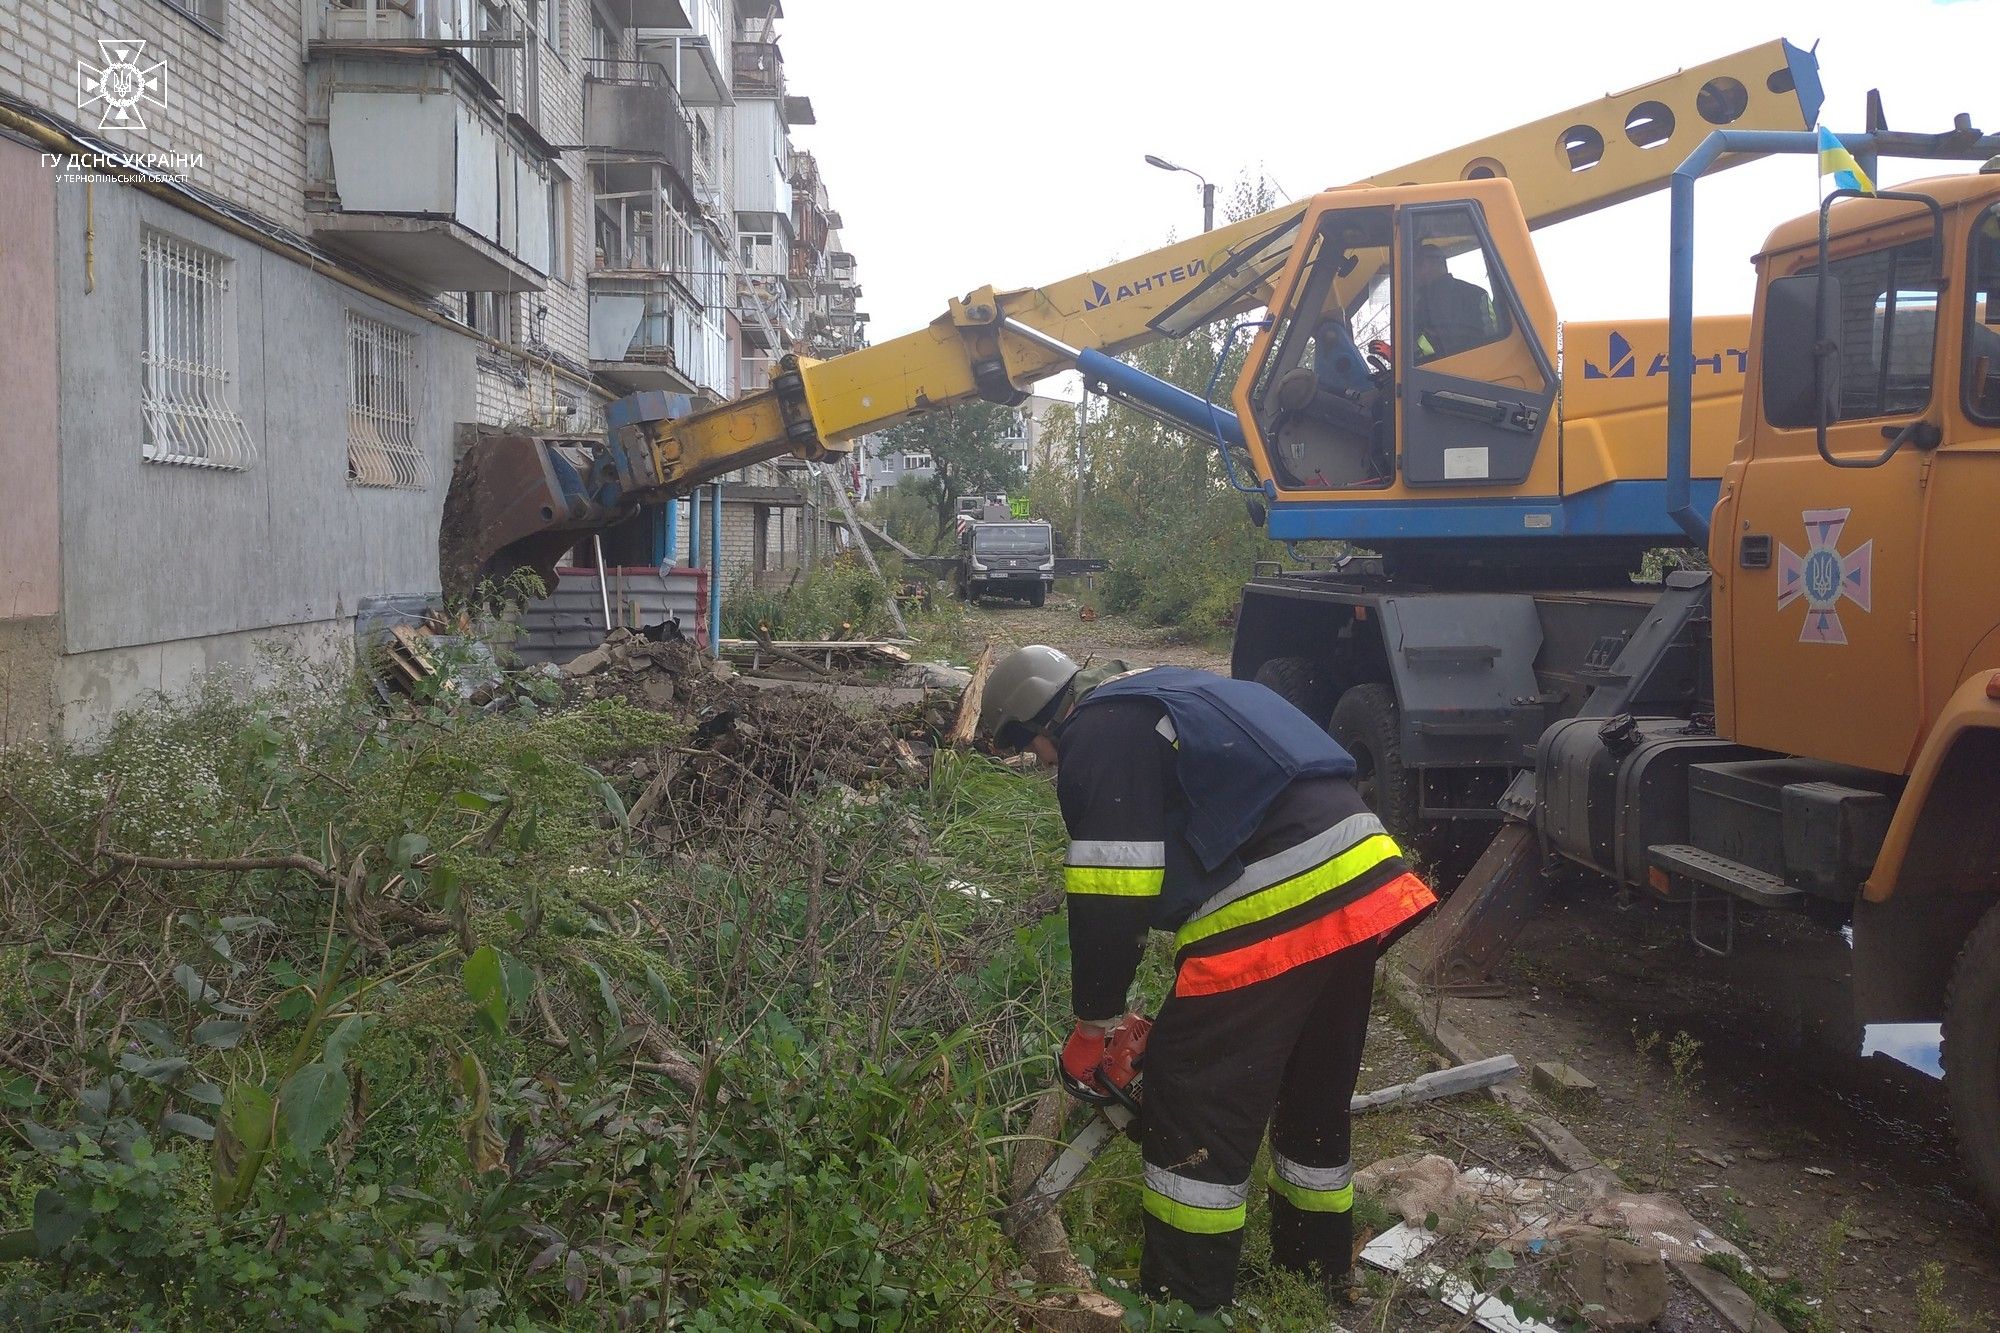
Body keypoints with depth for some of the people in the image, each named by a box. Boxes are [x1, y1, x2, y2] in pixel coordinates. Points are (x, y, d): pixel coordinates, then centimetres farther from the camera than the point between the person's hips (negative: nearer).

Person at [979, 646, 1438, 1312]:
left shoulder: (1096, 735, -3)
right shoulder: (1159, 698, 27)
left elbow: (1112, 895, -11)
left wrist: (1094, 1024, 0)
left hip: (1271, 917, -10)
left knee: (1194, 1100, 2)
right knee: (1317, 1094, 23)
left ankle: (1185, 1303, 10)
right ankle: (1319, 1267, 39)